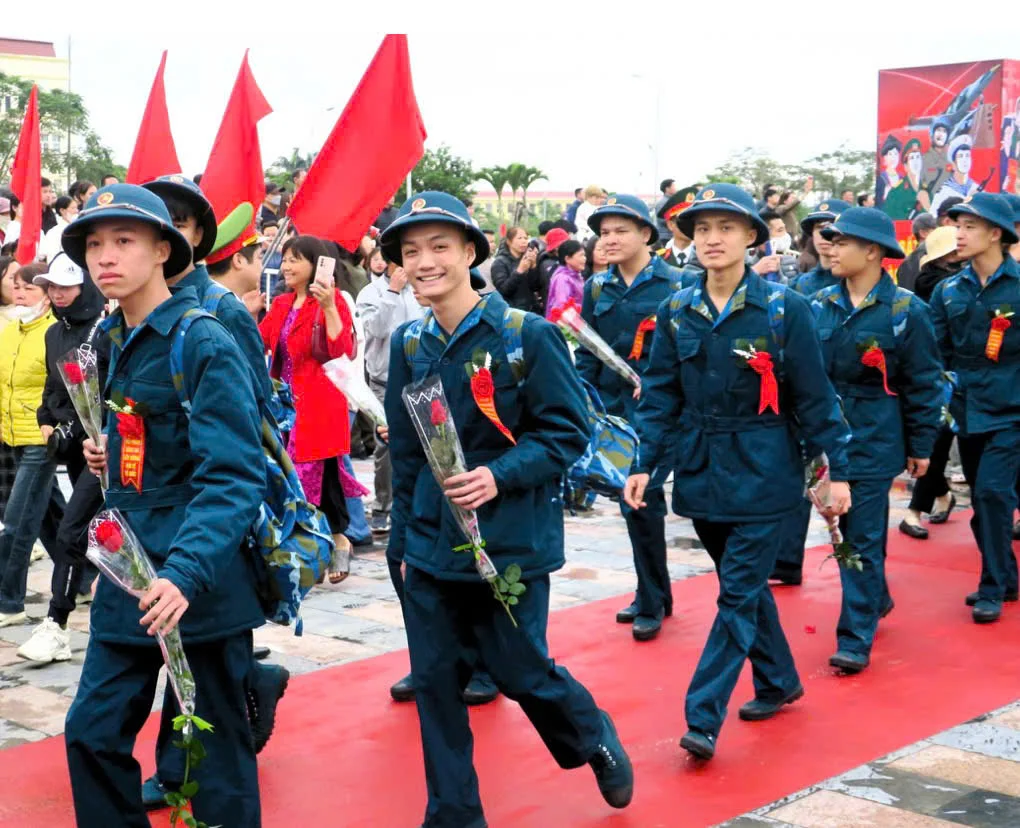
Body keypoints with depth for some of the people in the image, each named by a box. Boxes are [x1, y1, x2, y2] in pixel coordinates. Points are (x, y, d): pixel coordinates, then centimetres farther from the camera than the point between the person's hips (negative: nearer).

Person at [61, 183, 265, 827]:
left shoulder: (205, 344, -15)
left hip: (203, 578, -7)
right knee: (93, 731, 9)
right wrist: (111, 454, 9)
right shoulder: (115, 341, 9)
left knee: (217, 748, 5)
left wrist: (187, 572, -34)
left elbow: (234, 478, -23)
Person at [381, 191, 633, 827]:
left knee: (522, 671, 6)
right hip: (431, 548, 5)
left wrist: (500, 476, -23)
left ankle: (597, 739, 37)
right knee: (435, 682, 7)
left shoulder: (528, 334, -11)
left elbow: (568, 432, -10)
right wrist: (404, 538, 14)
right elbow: (405, 454, 12)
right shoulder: (409, 344, 4)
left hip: (511, 544, -4)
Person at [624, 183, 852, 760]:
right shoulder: (677, 312, 1)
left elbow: (814, 395, -6)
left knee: (739, 594, -5)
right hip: (702, 473, 4)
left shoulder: (783, 308, -9)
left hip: (763, 474, -4)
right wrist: (646, 463, -3)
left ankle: (703, 717, -2)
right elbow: (661, 395, 5)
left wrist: (838, 468, -6)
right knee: (745, 584, 16)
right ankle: (779, 682, 35)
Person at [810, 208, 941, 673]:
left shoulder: (905, 311, -9)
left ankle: (856, 638, 0)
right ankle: (876, 598, 39)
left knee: (863, 538, -5)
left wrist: (921, 447, -3)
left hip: (875, 440, -5)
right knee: (846, 531, 16)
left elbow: (923, 384, -4)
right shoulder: (821, 306, 3)